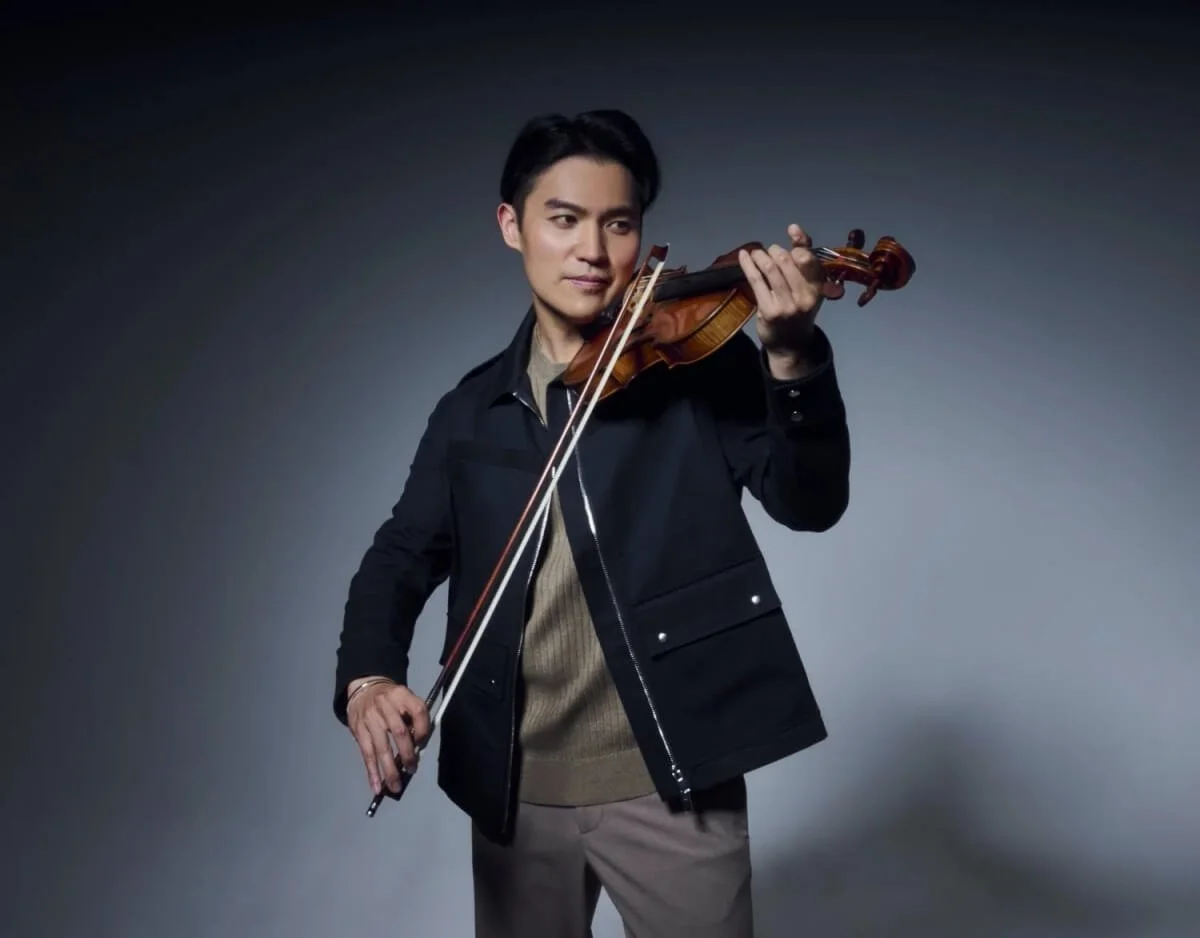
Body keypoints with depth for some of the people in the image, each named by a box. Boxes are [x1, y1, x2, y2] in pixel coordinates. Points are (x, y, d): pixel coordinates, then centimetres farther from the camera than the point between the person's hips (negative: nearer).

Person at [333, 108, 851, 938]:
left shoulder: (699, 361, -3)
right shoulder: (471, 410, 7)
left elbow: (810, 503, -12)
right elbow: (403, 556, 8)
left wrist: (791, 357, -31)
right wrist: (368, 676, -12)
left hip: (667, 781, -3)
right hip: (514, 788, 4)